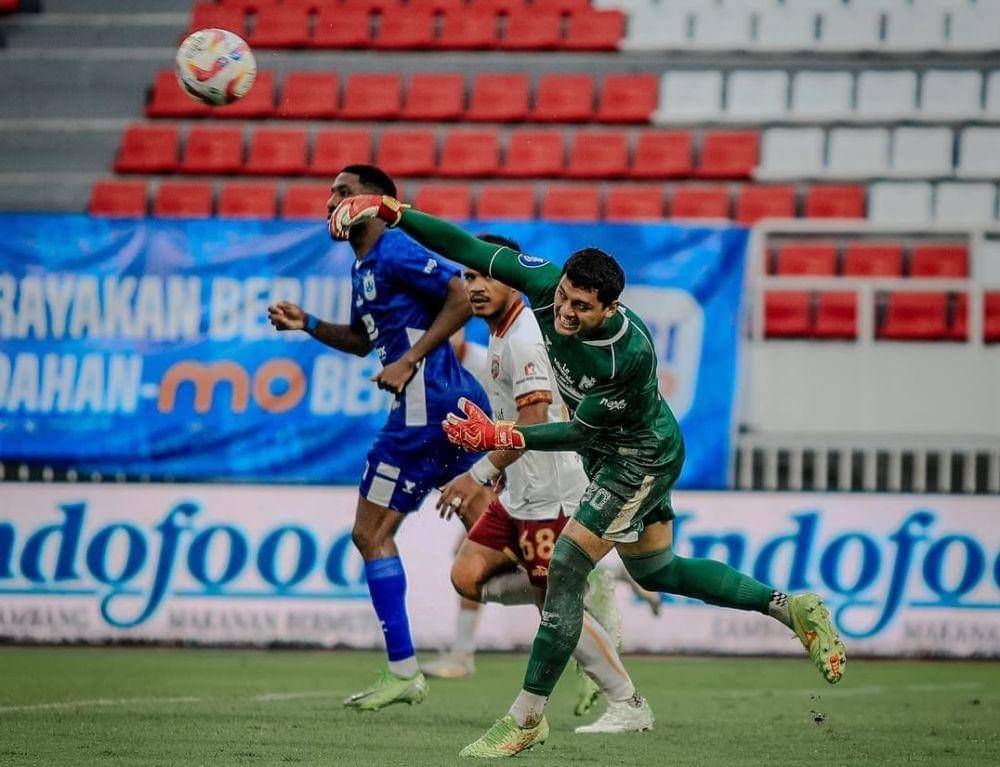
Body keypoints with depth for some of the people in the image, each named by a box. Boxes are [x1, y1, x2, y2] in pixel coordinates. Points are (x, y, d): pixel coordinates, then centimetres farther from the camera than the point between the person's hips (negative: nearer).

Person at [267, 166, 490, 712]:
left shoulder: (394, 253, -11)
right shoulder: (362, 266, 19)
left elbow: (461, 300, -18)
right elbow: (363, 340, 32)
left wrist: (409, 362, -18)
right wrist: (307, 325, 18)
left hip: (426, 403, -10)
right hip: (457, 402, 10)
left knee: (370, 534, -4)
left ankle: (403, 672, -3)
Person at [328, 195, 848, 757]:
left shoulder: (631, 353, -38)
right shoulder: (546, 284, -23)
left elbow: (581, 432, -28)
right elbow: (470, 250, -19)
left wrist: (503, 438, -36)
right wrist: (389, 210, -27)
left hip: (640, 459, -8)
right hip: (610, 451, 8)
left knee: (567, 568, -14)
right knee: (654, 570, 21)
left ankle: (527, 719, -4)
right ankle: (793, 608, 33)